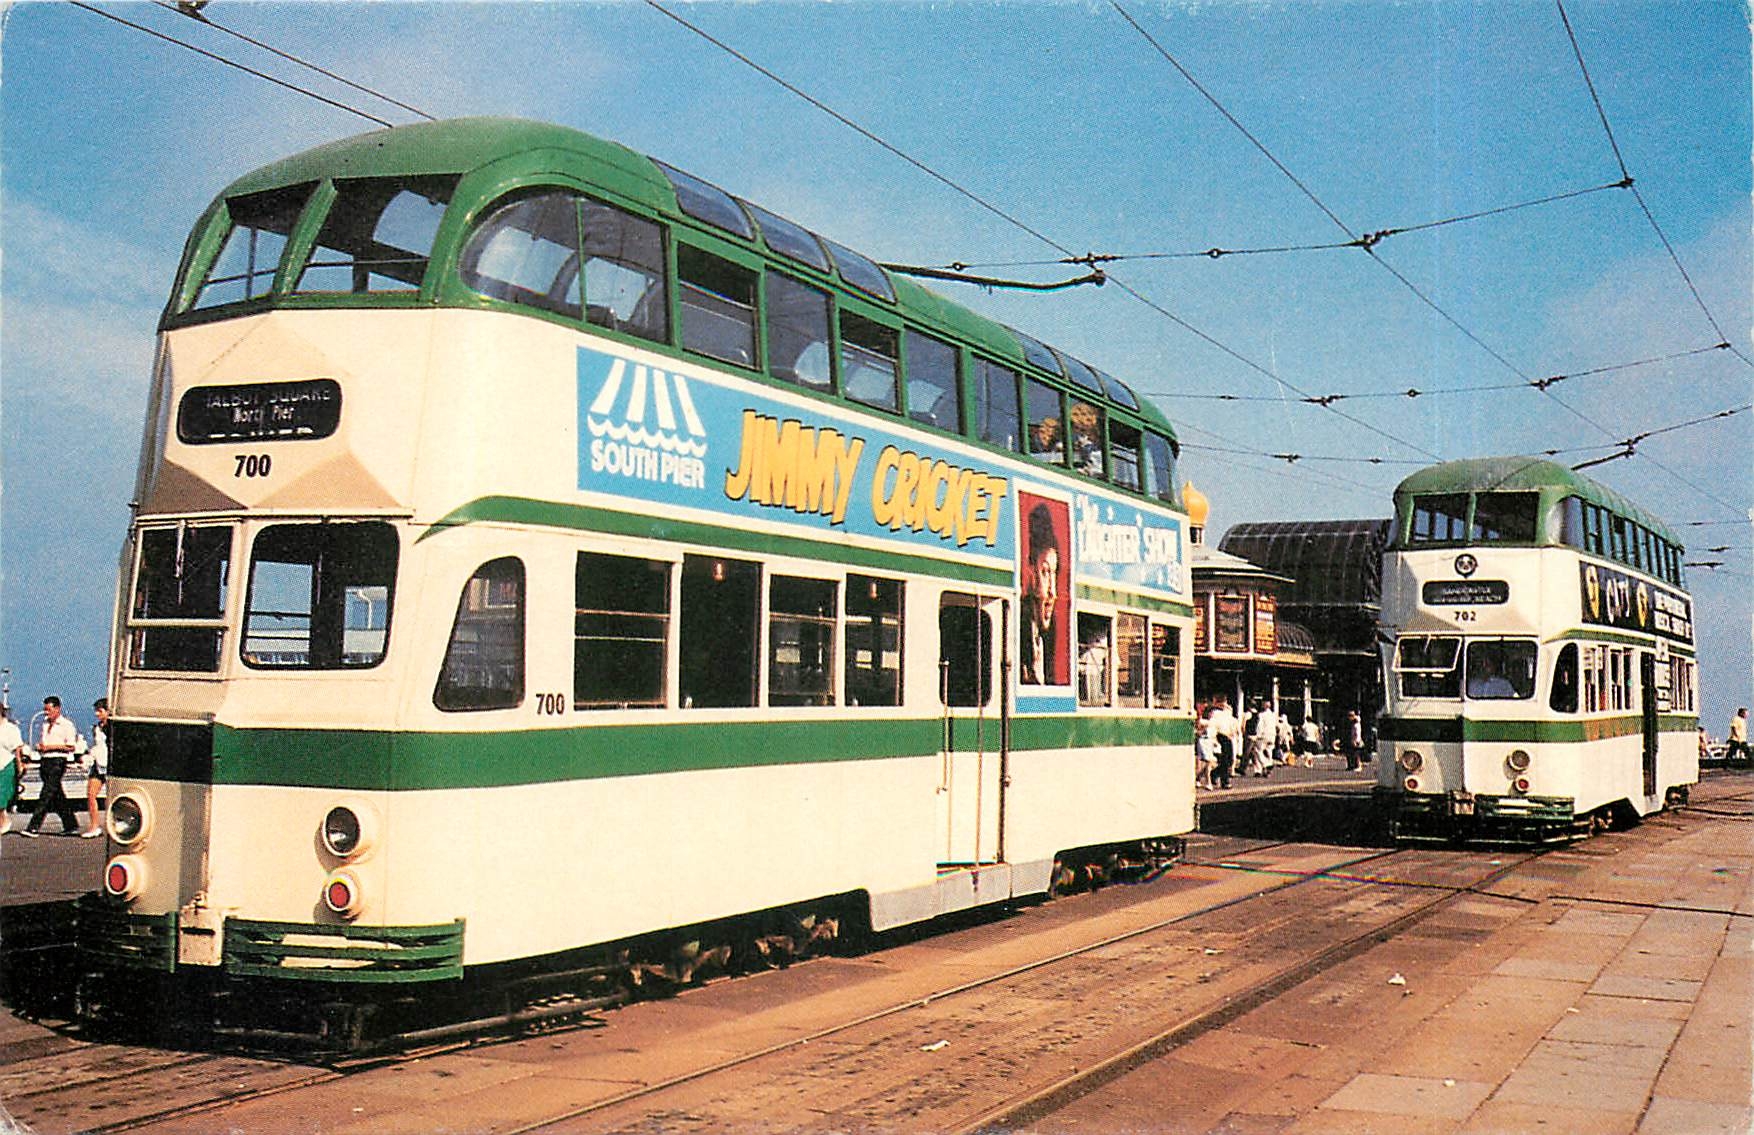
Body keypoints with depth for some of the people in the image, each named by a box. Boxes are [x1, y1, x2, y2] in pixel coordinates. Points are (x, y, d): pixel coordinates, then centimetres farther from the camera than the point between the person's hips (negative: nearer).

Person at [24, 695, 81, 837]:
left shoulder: (66, 725, -5)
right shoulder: (45, 723, 17)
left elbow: (71, 746, -10)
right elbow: (40, 741, 27)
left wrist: (51, 746, -15)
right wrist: (39, 746, 3)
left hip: (58, 761, -8)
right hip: (45, 760, 8)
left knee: (47, 794, -12)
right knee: (57, 795, 9)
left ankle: (33, 827, -16)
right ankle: (71, 826, 16)